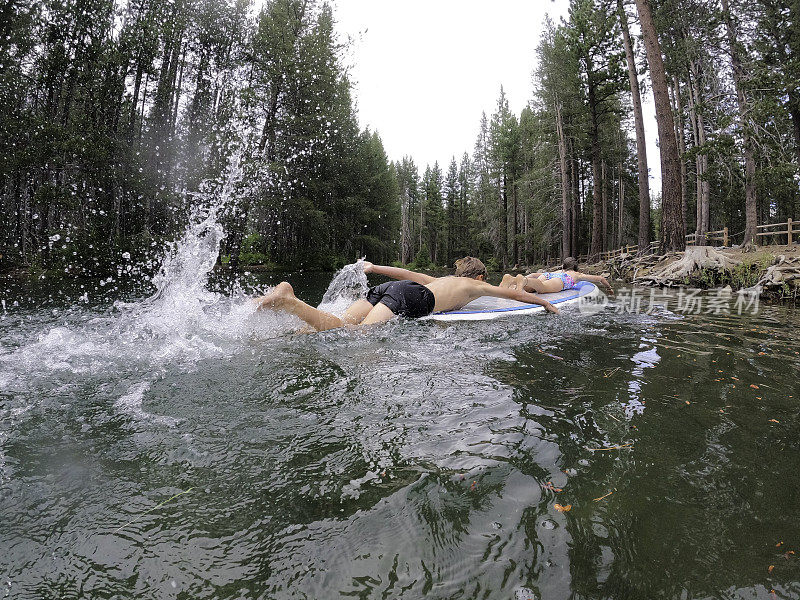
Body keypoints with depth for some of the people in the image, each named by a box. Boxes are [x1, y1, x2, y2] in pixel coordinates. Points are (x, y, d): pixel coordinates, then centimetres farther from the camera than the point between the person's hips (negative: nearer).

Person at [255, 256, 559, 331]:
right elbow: (514, 293, 32)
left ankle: (288, 297, -28)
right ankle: (287, 302, -37)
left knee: (340, 326, -11)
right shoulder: (476, 286, 27)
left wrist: (375, 268, 31)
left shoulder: (442, 280, 40)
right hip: (410, 298, -7)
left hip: (390, 287, 7)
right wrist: (544, 301, 46)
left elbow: (409, 273, 33)